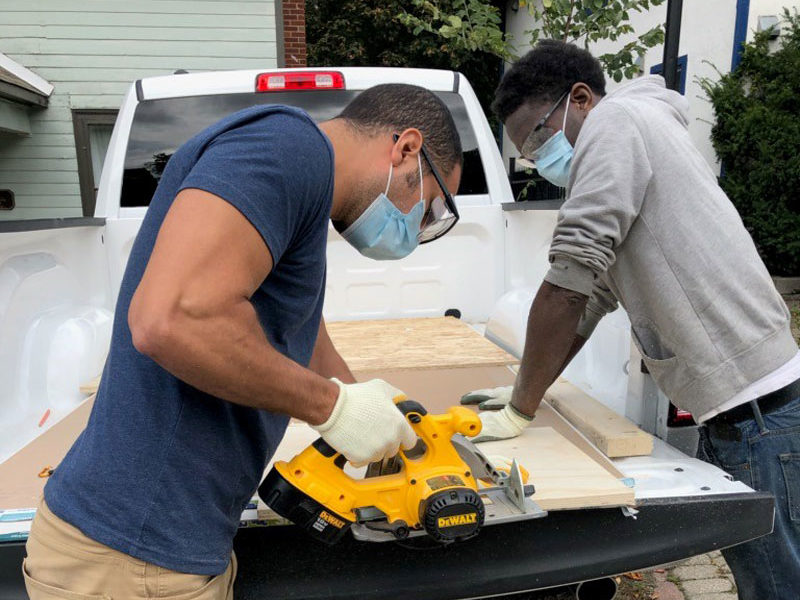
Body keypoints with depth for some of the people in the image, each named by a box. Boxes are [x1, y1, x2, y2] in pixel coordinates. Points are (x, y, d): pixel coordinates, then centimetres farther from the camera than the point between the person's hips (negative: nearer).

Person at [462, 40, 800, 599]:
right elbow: (593, 294, 17)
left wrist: (520, 411, -11)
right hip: (730, 412, 9)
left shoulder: (615, 119, -11)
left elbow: (569, 281, -19)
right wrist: (524, 391, 11)